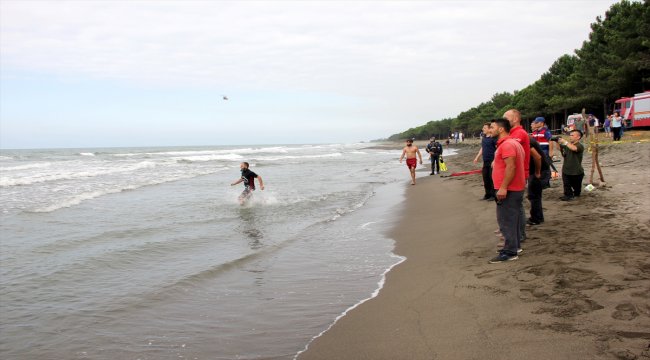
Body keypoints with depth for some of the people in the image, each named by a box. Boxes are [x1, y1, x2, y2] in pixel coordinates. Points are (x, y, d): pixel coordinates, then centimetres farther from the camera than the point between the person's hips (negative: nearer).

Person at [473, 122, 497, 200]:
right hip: (485, 162, 8)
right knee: (485, 178, 12)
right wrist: (477, 157, 17)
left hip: (492, 162, -8)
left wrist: (494, 161, -23)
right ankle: (487, 194, 22)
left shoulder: (493, 138, -13)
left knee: (492, 178, -2)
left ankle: (493, 195, 8)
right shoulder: (483, 137, 11)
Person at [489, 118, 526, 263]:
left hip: (508, 190, -11)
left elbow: (511, 167, -26)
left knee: (506, 220, -7)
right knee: (513, 218, 17)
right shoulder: (514, 143, 17)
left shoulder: (507, 144, -18)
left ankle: (509, 252, -5)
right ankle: (515, 245, 27)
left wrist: (503, 187, -28)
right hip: (516, 188, 11)